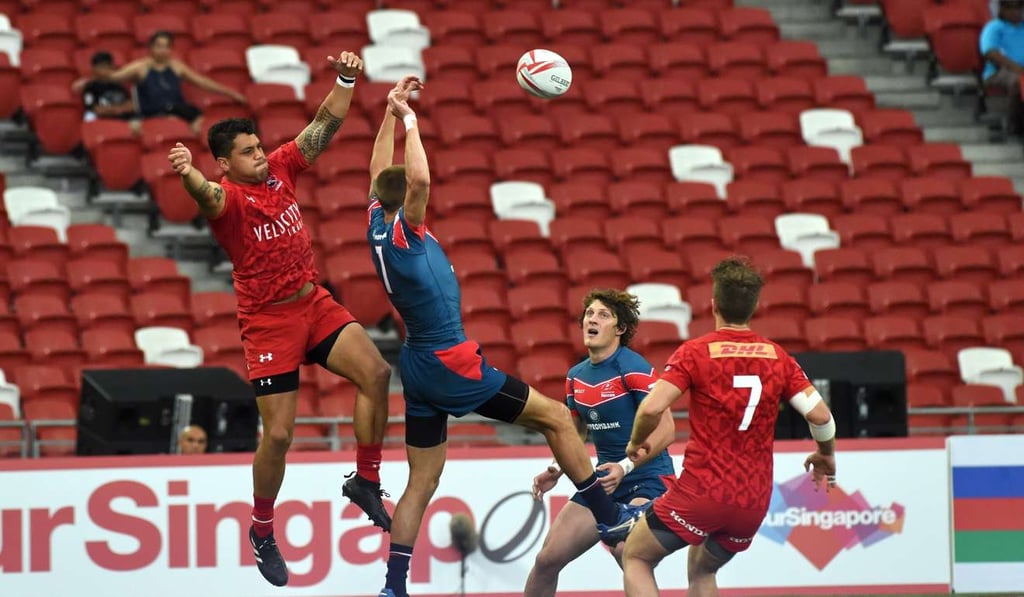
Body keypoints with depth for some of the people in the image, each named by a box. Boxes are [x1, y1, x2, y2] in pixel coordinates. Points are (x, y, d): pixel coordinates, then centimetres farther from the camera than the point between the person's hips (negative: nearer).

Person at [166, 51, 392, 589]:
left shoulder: (280, 170, 3)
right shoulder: (227, 197, -16)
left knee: (376, 372, -16)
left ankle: (366, 481, -1)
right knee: (278, 434, -7)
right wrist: (188, 174, -63)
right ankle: (262, 532, 14)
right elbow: (207, 195, -40)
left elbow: (323, 128, 5)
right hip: (268, 320, -6)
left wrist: (345, 82, -10)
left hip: (315, 303, 6)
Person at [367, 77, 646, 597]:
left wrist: (391, 113, 17)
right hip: (450, 364, -9)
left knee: (422, 481, 10)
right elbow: (419, 179, -35)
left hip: (419, 369, 9)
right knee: (556, 417, 2)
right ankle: (608, 516, 7)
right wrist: (408, 121, -26)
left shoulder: (378, 230, 4)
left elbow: (380, 173, 19)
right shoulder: (403, 233, -17)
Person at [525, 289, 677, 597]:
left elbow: (665, 430, -20)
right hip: (602, 480, 8)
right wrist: (556, 471, 6)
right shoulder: (576, 376, 8)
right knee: (547, 559, 5)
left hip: (646, 480, -8)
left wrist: (625, 467, -29)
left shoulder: (633, 368, -15)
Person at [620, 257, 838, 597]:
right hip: (754, 503, 5)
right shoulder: (777, 357, 3)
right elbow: (820, 415, -2)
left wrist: (636, 443, 3)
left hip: (702, 492, -5)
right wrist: (826, 456, 19)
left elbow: (652, 408, -19)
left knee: (636, 558, 14)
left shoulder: (695, 352, -8)